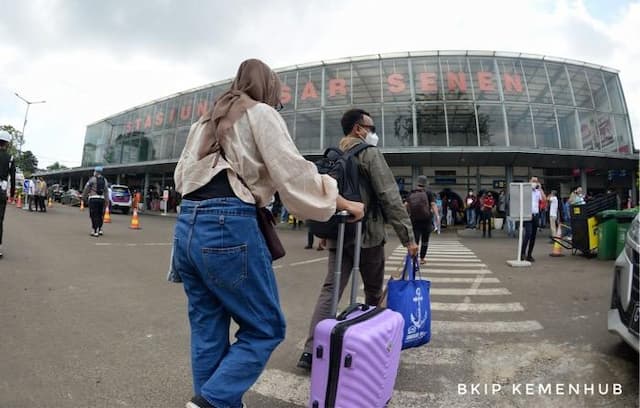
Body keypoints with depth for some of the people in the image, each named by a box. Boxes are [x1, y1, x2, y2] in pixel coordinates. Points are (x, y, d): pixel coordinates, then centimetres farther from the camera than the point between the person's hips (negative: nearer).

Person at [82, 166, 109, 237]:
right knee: (100, 215, 15)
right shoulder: (105, 180, 9)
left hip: (93, 199, -4)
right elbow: (106, 192, 6)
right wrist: (107, 201, 8)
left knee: (94, 215, -2)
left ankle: (95, 231, -4)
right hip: (101, 199, 4)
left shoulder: (92, 179, -3)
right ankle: (100, 230, 18)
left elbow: (86, 189, -1)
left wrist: (84, 197, 12)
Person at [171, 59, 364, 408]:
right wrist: (341, 203, 3)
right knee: (265, 328, 5)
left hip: (186, 225, 8)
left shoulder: (205, 120, 25)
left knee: (208, 331, 13)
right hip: (229, 226, -8)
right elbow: (293, 173, -6)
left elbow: (180, 175, 29)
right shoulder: (260, 113, 4)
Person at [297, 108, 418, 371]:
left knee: (330, 289, 3)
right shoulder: (369, 153, -8)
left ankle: (311, 351, -3)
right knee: (373, 292, 13)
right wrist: (408, 236, -14)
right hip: (367, 234, -5)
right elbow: (390, 198, -14)